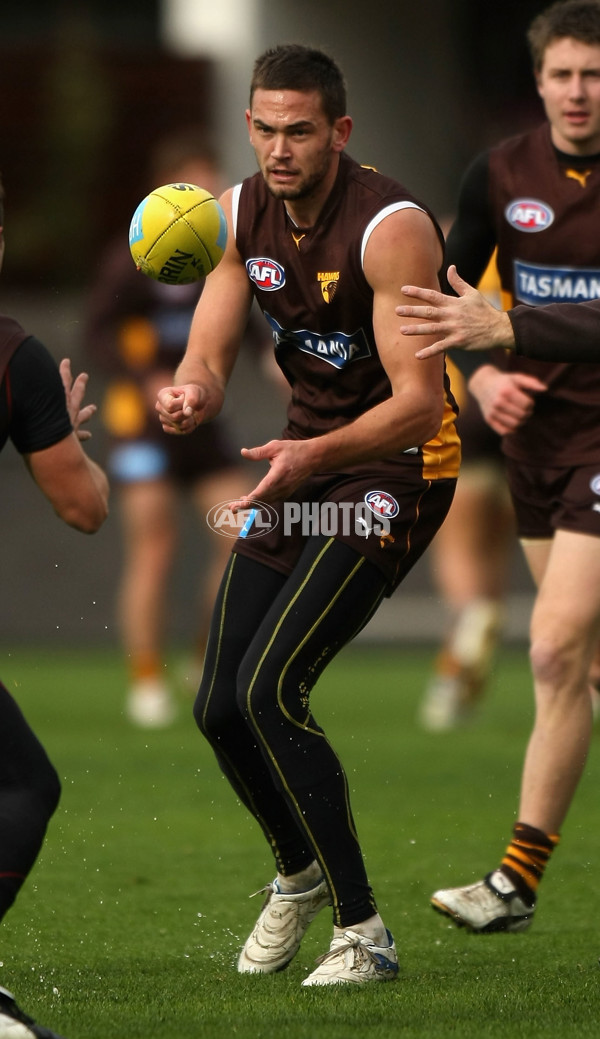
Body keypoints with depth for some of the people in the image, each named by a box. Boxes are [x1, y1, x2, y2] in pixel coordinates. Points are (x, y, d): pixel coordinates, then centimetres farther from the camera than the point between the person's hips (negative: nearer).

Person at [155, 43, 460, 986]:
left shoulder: (391, 227, -22)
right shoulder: (243, 215, -1)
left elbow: (420, 399, -26)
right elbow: (210, 356, -3)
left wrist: (314, 456, -41)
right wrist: (190, 395, -28)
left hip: (396, 466, -7)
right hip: (306, 458, 7)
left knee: (269, 693, -21)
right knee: (221, 707, 5)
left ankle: (363, 931, -12)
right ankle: (299, 873, 34)